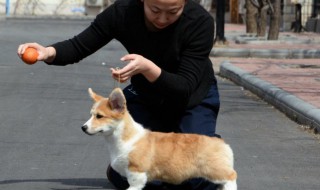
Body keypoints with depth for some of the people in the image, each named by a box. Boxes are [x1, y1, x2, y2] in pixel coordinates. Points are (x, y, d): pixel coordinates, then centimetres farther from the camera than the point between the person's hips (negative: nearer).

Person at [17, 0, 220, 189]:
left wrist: (148, 69, -49)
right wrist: (49, 52, -37)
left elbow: (185, 88, -31)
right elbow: (79, 46, -16)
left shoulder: (200, 21, -31)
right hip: (144, 96, 2)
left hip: (193, 99, -2)